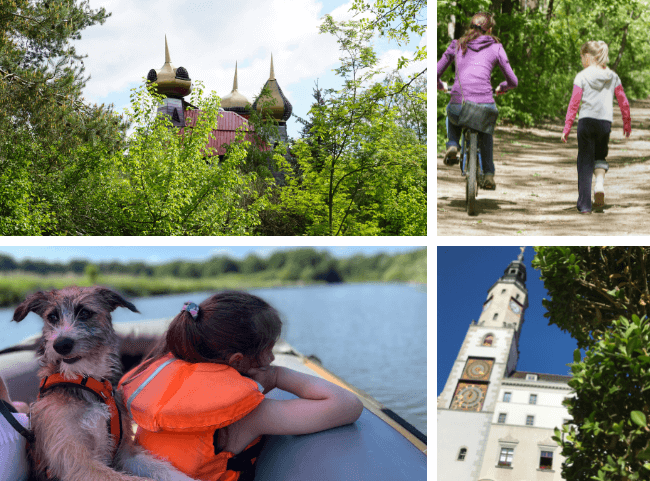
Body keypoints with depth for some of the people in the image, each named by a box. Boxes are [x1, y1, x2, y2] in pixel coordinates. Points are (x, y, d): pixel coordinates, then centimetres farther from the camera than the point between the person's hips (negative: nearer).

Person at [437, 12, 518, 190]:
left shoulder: (456, 45, 16)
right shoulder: (495, 48, 14)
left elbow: (435, 74, 19)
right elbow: (513, 81, 16)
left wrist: (439, 86, 42)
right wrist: (502, 87, 39)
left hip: (459, 106, 0)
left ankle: (453, 145, 16)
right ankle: (488, 174, 33)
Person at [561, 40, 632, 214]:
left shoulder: (582, 76, -1)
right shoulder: (613, 77, 9)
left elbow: (574, 103, -5)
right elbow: (623, 102, 9)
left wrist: (567, 127, -2)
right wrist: (627, 123, 20)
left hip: (586, 121, -3)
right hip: (605, 122, 3)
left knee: (585, 162, 5)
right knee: (600, 157, 24)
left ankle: (584, 205, 4)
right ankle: (600, 184, -7)